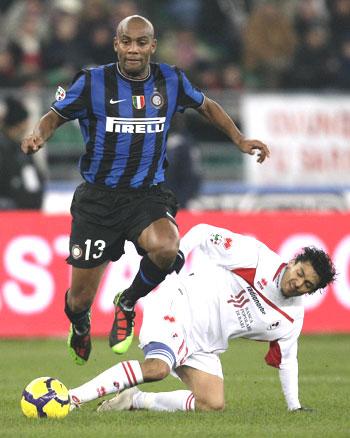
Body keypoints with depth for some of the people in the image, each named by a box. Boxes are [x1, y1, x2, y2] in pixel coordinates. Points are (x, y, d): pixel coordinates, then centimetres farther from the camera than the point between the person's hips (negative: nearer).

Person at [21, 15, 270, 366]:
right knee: (81, 297, 1)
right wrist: (38, 135, -18)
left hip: (148, 194, 1)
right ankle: (79, 323, 43)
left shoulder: (171, 81, 0)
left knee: (166, 249, -33)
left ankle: (127, 304, -1)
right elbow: (55, 116, 4)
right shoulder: (92, 82, -7)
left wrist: (240, 140, 11)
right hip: (98, 198, -1)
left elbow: (207, 106, 19)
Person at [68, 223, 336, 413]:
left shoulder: (293, 318, 5)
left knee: (214, 405, -14)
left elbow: (286, 359, 18)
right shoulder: (255, 256, -12)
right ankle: (71, 397, -33)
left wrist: (295, 407, 13)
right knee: (158, 367, -33)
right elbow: (203, 233, -8)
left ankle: (134, 400, -4)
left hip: (204, 347, 7)